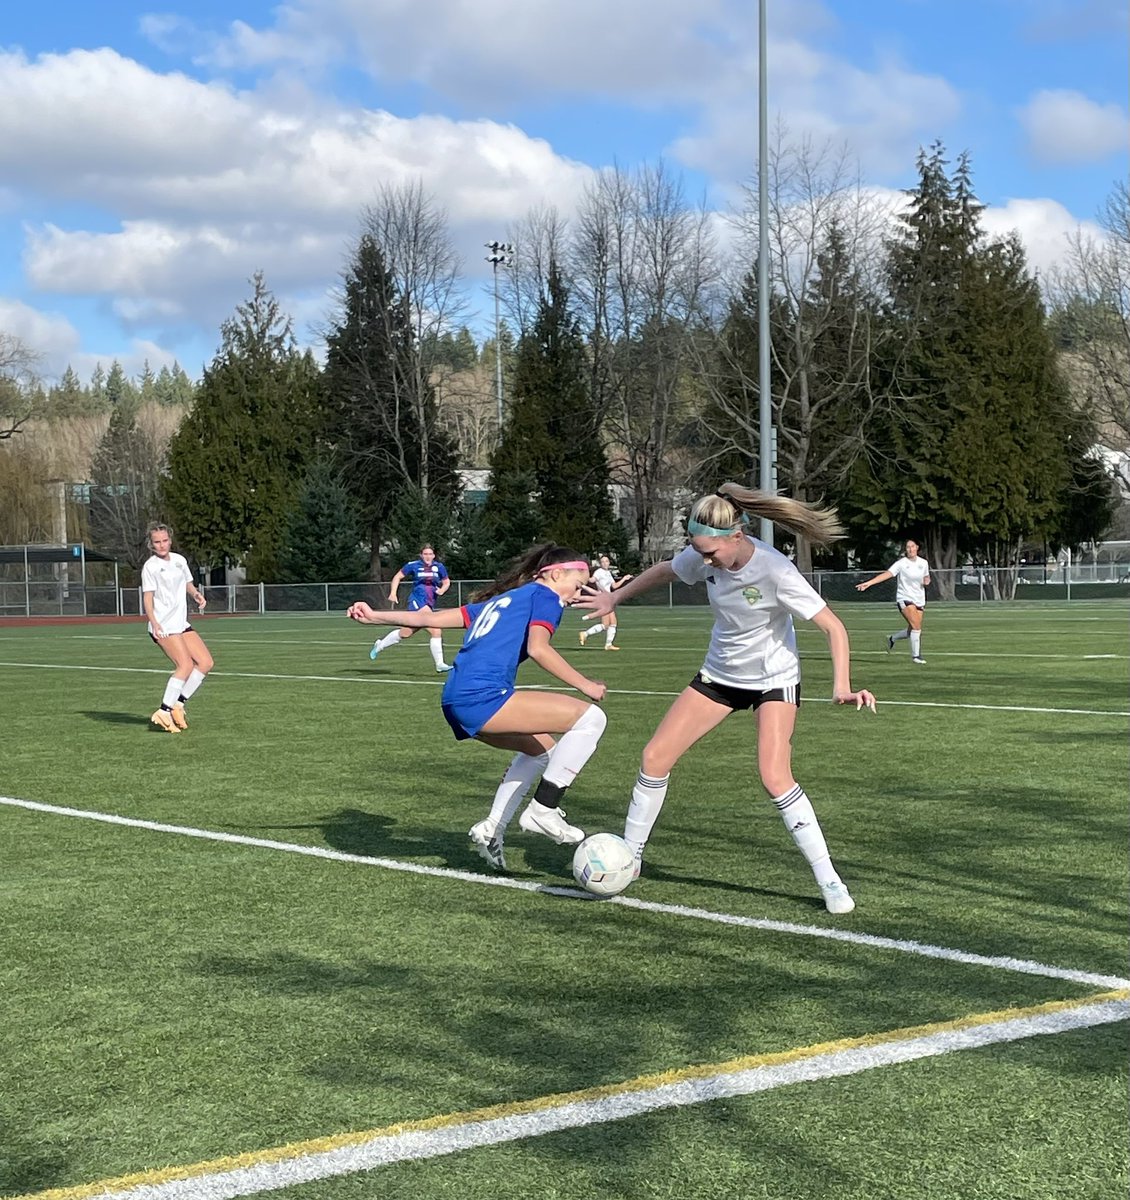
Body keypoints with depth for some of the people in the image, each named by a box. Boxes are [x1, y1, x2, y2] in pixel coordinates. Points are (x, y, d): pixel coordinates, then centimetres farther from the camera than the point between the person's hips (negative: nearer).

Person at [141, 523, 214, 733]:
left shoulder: (180, 560, 12)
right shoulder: (150, 566, -8)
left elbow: (188, 584, 27)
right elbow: (147, 597, -13)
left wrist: (197, 594, 4)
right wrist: (154, 623, -28)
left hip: (181, 624, 8)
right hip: (163, 626, -8)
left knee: (206, 662, 1)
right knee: (186, 664, -20)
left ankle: (178, 704, 6)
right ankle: (163, 712, -17)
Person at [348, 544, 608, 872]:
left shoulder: (501, 599, 29)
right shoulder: (544, 595, 6)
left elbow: (433, 618, 26)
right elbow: (537, 648, -12)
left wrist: (376, 617, 31)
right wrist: (584, 684, -6)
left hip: (455, 703, 9)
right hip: (482, 697, -9)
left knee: (541, 748, 28)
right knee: (590, 717, -9)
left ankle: (491, 828, 23)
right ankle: (544, 810, -9)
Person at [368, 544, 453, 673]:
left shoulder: (439, 567, 7)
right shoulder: (413, 565, -2)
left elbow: (447, 582, 19)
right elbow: (397, 577, 9)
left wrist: (442, 590, -3)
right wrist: (393, 593, -2)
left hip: (430, 604, 6)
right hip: (417, 600, -6)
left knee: (405, 633, 11)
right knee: (435, 631, -21)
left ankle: (379, 645, 31)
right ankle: (439, 664, -16)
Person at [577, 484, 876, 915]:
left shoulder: (774, 571, -30)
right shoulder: (703, 557, -14)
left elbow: (833, 627, -28)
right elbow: (663, 571, 10)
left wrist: (841, 688, -40)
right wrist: (615, 598, 19)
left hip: (774, 680, -5)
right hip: (720, 674, 6)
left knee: (774, 777, -24)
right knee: (655, 756, -2)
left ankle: (830, 881, -13)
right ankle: (628, 859, 15)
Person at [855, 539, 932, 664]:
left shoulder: (924, 563, 6)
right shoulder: (901, 563, -10)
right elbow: (886, 574, -20)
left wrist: (927, 581, -2)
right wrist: (869, 583, -32)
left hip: (920, 600, 6)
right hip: (905, 598, -5)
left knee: (913, 630, 6)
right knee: (916, 626, -19)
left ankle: (892, 639, 33)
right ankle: (916, 655, -10)